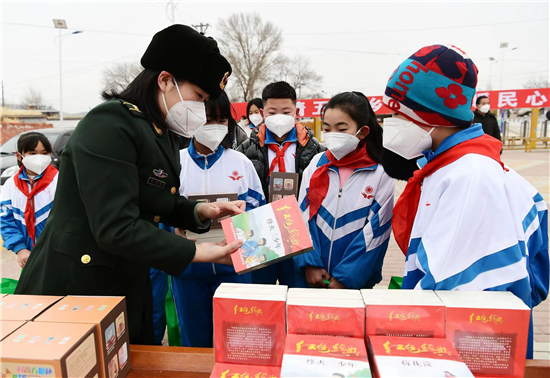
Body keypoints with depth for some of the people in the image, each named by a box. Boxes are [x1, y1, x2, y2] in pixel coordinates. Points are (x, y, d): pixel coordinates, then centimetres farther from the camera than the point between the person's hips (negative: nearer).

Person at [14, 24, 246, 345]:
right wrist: (199, 252, -22)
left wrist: (200, 211, -4)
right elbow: (116, 229, -27)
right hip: (73, 286, -8)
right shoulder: (110, 125, -21)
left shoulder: (162, 134, 7)